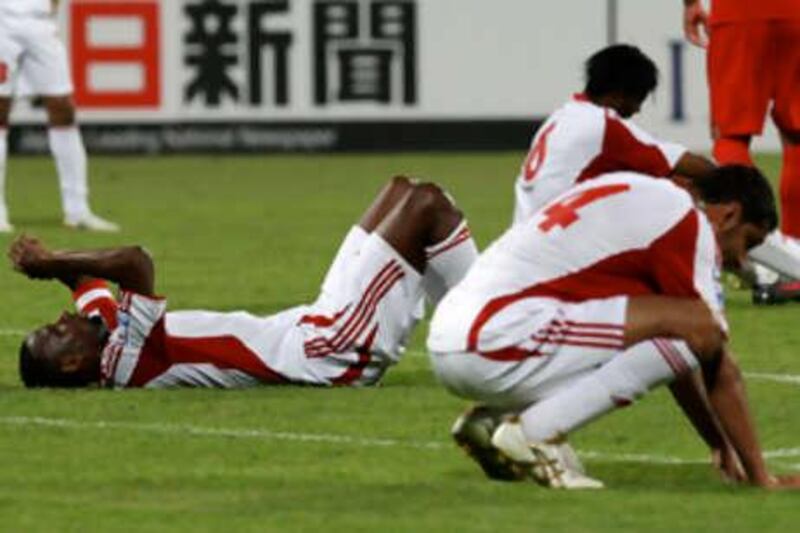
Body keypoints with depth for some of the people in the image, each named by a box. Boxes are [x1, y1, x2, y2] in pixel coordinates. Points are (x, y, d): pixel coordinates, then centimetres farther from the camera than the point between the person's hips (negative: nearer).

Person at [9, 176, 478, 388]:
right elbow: (136, 262, -38)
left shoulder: (108, 346, 4)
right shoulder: (129, 361, -25)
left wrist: (49, 262, 5)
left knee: (403, 192, 16)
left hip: (315, 329, 10)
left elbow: (87, 276, 23)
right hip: (334, 352, -10)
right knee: (425, 204, -9)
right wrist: (51, 261, -25)